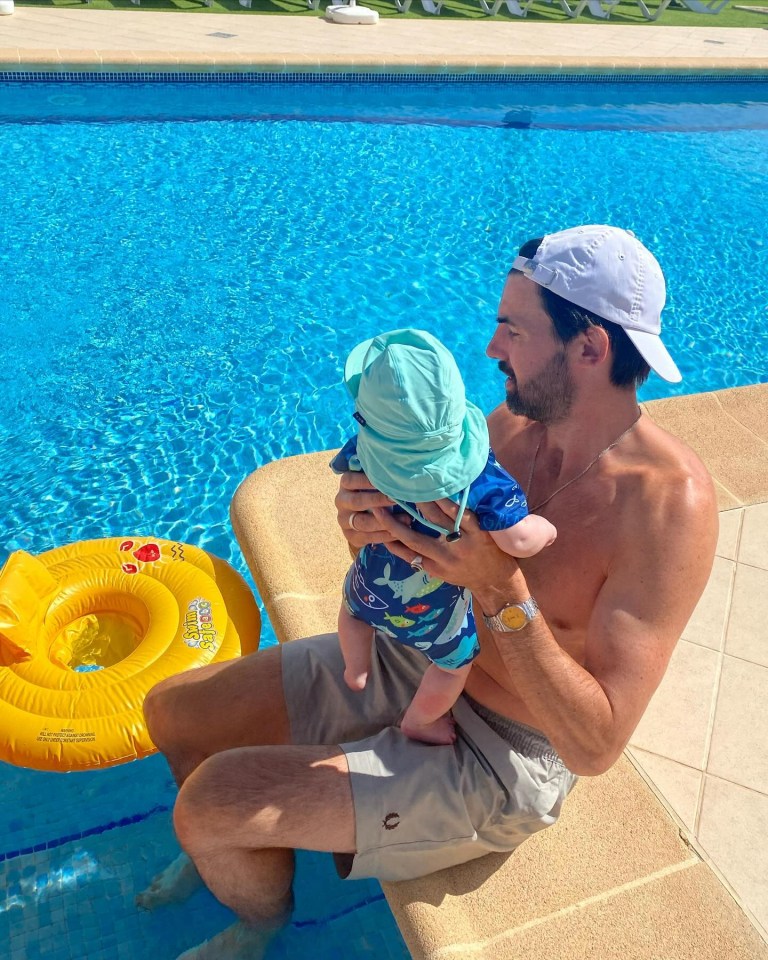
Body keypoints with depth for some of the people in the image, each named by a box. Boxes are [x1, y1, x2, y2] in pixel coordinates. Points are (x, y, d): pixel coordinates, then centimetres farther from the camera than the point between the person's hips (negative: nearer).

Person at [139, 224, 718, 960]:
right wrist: (365, 525, -23)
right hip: (410, 659, 6)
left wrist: (501, 591, -34)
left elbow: (595, 748, -25)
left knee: (209, 802, -14)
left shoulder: (669, 503, -25)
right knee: (173, 711, 5)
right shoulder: (510, 423, -6)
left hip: (495, 760, -6)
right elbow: (403, 563, 0)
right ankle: (228, 849, 38)